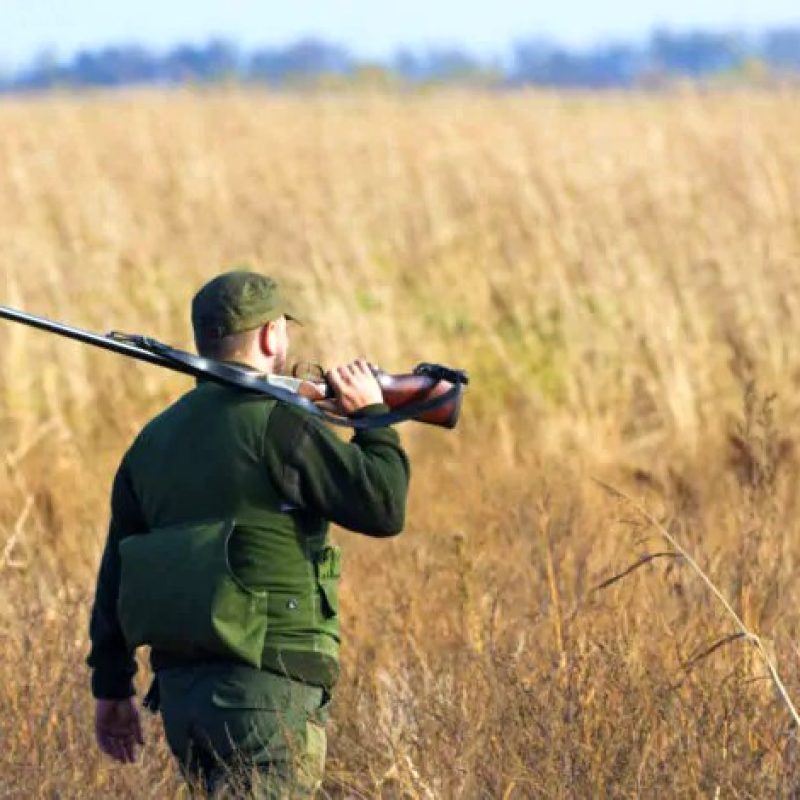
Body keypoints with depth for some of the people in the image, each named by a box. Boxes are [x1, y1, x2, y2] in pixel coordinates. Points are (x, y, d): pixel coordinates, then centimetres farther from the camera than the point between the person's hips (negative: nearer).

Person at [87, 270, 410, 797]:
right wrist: (373, 415, 7)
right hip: (266, 689, -8)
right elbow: (383, 506, -9)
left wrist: (112, 687, 23)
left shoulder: (153, 440, 14)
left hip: (180, 693, 8)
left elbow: (116, 573, 16)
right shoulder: (274, 423, -9)